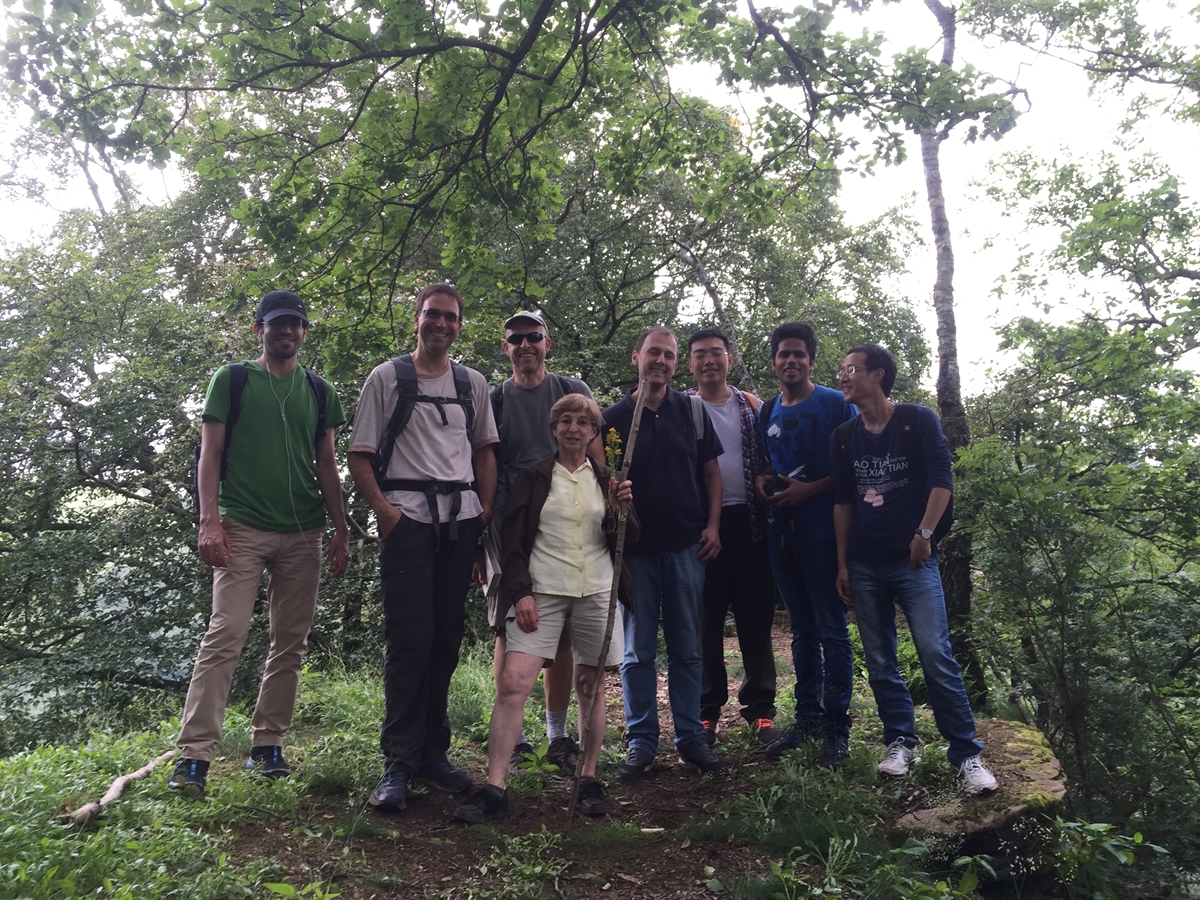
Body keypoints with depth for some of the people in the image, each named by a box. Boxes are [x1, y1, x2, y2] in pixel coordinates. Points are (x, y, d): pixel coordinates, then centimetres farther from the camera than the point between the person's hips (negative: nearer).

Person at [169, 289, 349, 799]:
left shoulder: (319, 391, 13)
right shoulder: (232, 380, 6)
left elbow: (326, 465, 13)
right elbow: (210, 453, 0)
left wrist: (340, 531, 6)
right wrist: (209, 521, -12)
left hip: (303, 534, 4)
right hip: (242, 528, -3)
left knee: (290, 642, 6)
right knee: (225, 636, -10)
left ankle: (267, 744, 18)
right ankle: (193, 754, -5)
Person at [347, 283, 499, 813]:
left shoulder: (473, 384, 16)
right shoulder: (387, 378, 5)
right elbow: (360, 455, 1)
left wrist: (486, 508, 7)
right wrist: (382, 508, -12)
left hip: (461, 518, 4)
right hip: (407, 516, -4)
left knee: (447, 637, 7)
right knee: (410, 638, -9)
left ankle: (433, 753, 19)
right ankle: (398, 762, 1)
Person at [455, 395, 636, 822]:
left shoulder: (607, 478, 12)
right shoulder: (533, 477, 6)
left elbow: (624, 541, 10)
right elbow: (512, 541, 3)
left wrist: (620, 509, -10)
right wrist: (521, 592, -8)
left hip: (596, 592, 2)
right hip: (541, 592, -2)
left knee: (591, 688, 7)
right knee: (512, 682, -13)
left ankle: (588, 779, 23)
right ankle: (494, 789, -7)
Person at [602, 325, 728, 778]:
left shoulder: (693, 410, 6)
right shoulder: (613, 417, 2)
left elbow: (711, 471, 9)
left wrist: (712, 526, 1)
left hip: (687, 546, 1)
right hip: (636, 548, -1)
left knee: (687, 648, 9)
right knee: (638, 650, 5)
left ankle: (690, 737, 20)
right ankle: (641, 741, 16)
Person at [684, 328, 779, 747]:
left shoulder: (752, 406, 11)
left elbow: (770, 463, 12)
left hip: (749, 522, 2)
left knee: (756, 619, 6)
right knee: (706, 621, 5)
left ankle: (760, 707, 18)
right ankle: (706, 710, 16)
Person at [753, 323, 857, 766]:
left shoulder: (836, 405, -4)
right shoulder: (768, 412, 13)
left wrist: (811, 489, -17)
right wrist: (762, 483, 2)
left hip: (824, 532, -6)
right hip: (783, 533, 6)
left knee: (832, 630, -1)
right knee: (802, 630, 13)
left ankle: (837, 725, 8)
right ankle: (808, 715, 23)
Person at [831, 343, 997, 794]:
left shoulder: (917, 420, 0)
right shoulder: (844, 437, 10)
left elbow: (941, 480, -3)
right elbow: (842, 501, 11)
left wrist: (924, 535, -9)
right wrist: (842, 563, 8)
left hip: (913, 559, -4)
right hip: (864, 566, 4)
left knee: (936, 655, -10)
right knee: (879, 662, 7)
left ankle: (967, 754, 0)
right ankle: (900, 743, 20)